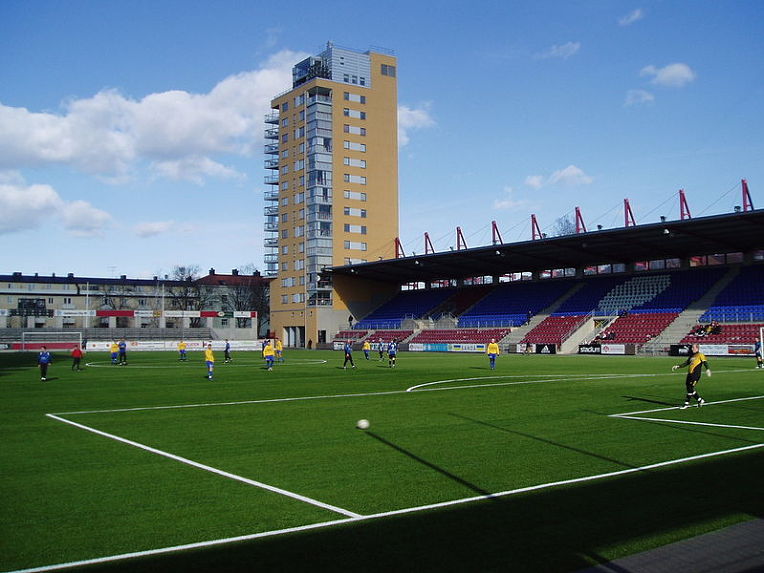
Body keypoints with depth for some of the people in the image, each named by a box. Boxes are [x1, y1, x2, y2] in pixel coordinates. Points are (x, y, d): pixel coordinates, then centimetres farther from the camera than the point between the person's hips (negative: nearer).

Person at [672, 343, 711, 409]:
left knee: (690, 388, -8)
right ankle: (700, 400, 21)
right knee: (689, 388, 7)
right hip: (690, 374, 8)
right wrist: (677, 366, 23)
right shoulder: (691, 356, 21)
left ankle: (687, 403, -1)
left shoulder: (700, 355, -2)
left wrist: (708, 369, -32)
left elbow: (705, 362, -15)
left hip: (695, 374, -8)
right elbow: (686, 363, 27)